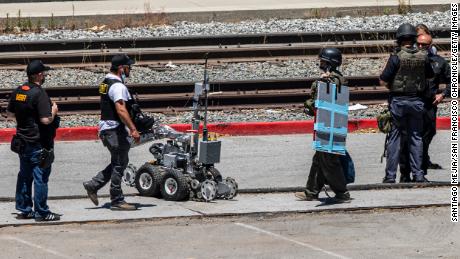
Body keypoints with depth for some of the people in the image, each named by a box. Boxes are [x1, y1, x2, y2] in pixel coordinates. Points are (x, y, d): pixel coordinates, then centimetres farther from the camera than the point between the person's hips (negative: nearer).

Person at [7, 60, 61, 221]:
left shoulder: (18, 91, 5)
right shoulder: (39, 93, -19)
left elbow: (10, 112, 17)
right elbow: (46, 120, -23)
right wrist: (53, 111, -5)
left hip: (22, 140, 8)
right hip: (39, 144, -8)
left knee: (24, 176, 15)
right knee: (40, 177, -2)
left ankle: (24, 210, 20)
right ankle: (41, 212, 0)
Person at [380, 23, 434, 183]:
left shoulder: (396, 58, -14)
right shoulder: (423, 57, -3)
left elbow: (383, 81, -12)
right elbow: (430, 76, 12)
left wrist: (392, 88, 6)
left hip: (398, 101, -3)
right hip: (417, 100, 3)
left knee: (394, 138, 4)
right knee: (416, 137, 10)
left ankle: (390, 175, 3)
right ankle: (418, 174, 7)